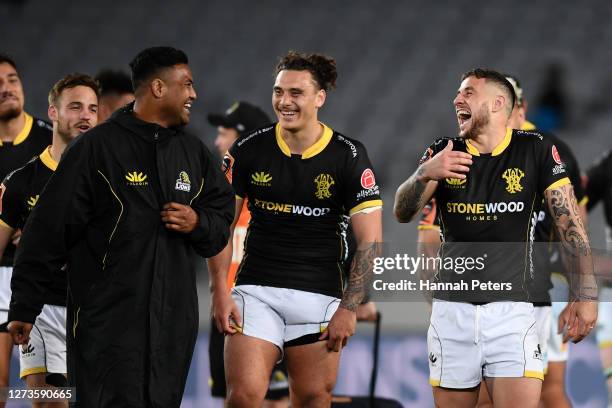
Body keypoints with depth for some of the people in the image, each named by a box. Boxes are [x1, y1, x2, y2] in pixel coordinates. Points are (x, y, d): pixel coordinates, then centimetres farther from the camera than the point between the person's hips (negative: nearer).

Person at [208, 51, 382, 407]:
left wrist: (348, 309, -11)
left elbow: (370, 240, -5)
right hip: (257, 293, 1)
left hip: (320, 296, 0)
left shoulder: (349, 157, -4)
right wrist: (220, 291, -5)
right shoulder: (248, 151, 0)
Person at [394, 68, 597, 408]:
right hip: (452, 309, 2)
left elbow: (568, 220, -2)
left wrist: (586, 291, -13)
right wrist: (424, 174, -26)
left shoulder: (536, 151, 1)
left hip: (511, 309, -2)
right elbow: (402, 213, -4)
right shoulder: (443, 153, 7)